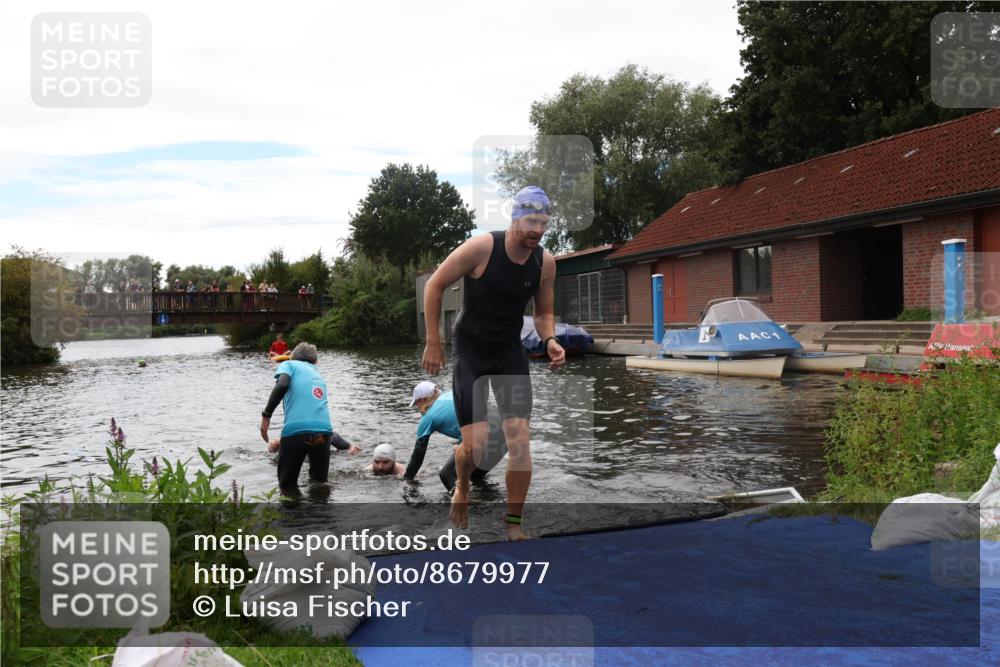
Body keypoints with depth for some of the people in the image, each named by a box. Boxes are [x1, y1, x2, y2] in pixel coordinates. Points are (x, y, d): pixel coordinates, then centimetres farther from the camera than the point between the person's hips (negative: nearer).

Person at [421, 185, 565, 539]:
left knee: (519, 438, -7)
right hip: (469, 351, -3)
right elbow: (434, 286, -9)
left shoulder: (545, 262, -5)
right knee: (475, 445, -9)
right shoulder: (481, 247, -18)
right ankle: (461, 488, 27)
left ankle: (513, 524, 9)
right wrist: (433, 343, -9)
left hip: (510, 352, 4)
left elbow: (543, 312, 10)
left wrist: (550, 340, -13)